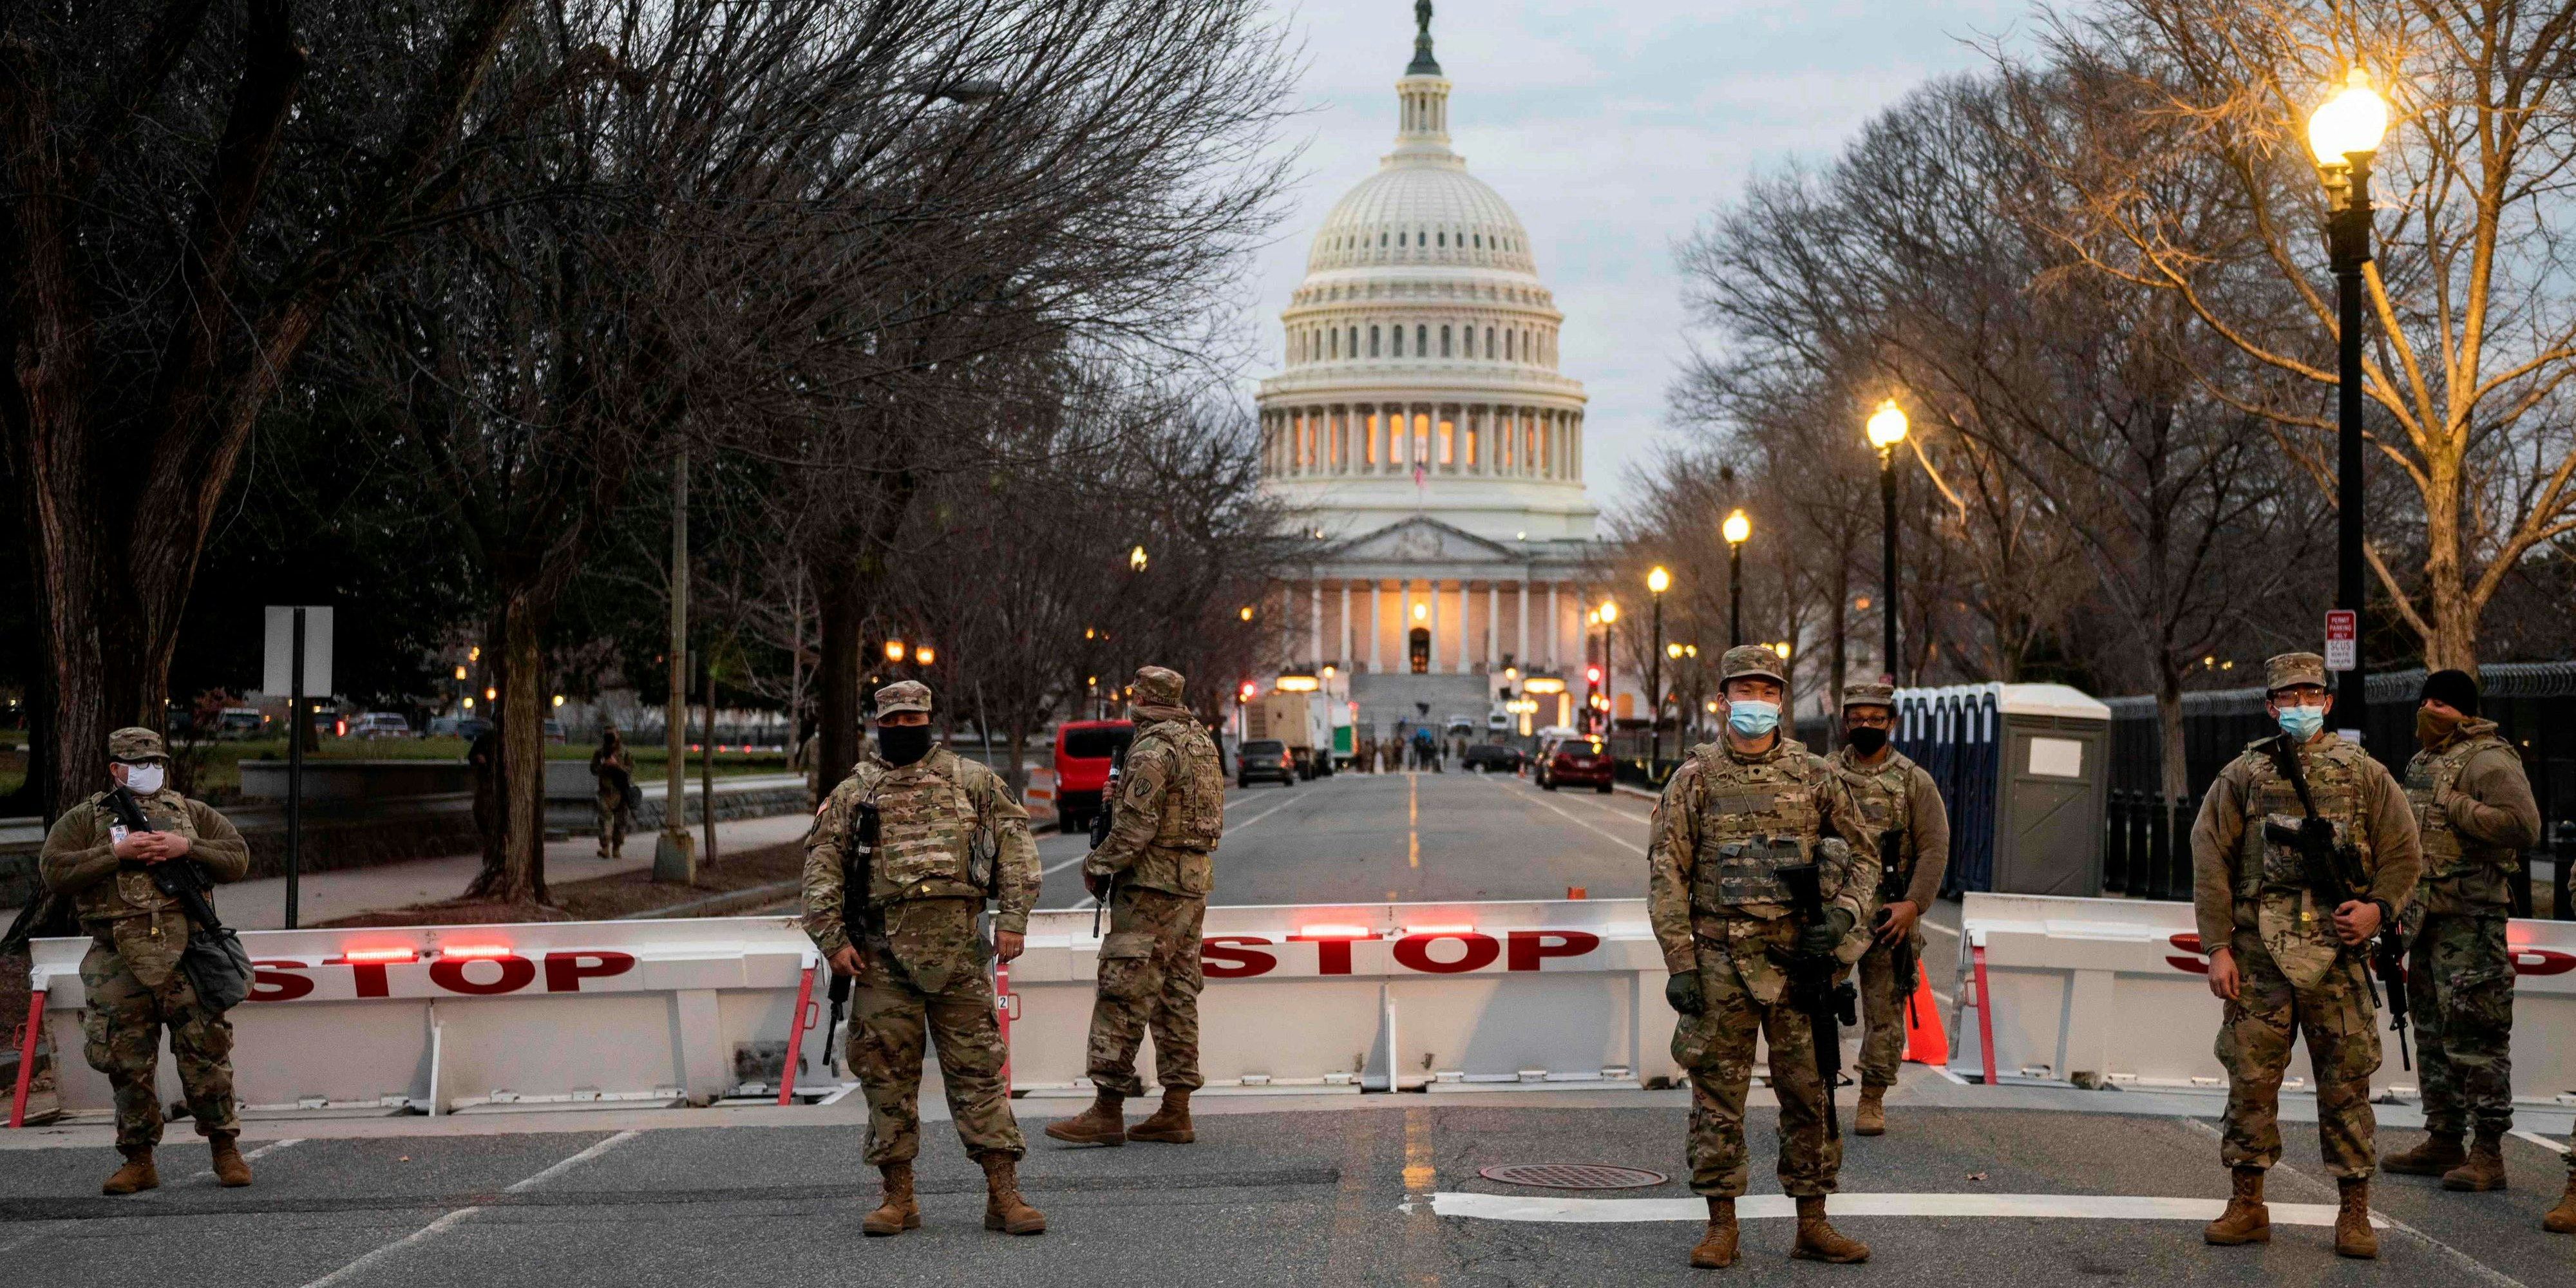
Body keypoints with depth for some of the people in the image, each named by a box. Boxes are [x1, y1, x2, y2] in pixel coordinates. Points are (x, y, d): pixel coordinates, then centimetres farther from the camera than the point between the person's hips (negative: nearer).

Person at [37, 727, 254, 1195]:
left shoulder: (193, 813, 15)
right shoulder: (83, 819, 9)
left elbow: (237, 857, 8)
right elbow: (54, 871, -4)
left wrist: (186, 848, -7)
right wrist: (117, 853, -12)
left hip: (185, 952, 0)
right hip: (118, 959, 0)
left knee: (205, 1052, -3)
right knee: (129, 1064, 3)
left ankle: (225, 1150, 8)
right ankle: (138, 1161, 12)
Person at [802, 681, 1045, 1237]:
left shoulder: (972, 780, 11)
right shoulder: (853, 793, 12)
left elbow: (1015, 842, 7)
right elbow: (822, 866, 8)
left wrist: (1014, 918, -3)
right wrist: (833, 939, -3)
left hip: (957, 946, -1)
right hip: (883, 951, 1)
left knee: (977, 1067, -2)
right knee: (887, 1072, 2)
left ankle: (1003, 1195, -2)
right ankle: (898, 1197, 10)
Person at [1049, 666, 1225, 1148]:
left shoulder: (1152, 751, -14)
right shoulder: (1201, 743, 15)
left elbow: (1136, 826, -18)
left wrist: (1098, 866, -5)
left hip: (1152, 886, -9)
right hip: (1194, 883, 9)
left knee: (1123, 994, -8)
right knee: (1176, 997, 10)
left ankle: (1108, 1111, -10)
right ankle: (1175, 1114, 10)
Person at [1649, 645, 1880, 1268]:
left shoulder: (1814, 774, 6)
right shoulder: (1695, 778, 0)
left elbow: (1864, 853, 13)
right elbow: (1666, 872, -2)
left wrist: (1844, 917, -5)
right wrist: (1679, 963, -9)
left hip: (1797, 959, 2)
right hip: (1721, 961, -2)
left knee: (1809, 1093, 5)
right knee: (1718, 1097, 2)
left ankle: (1812, 1226, 13)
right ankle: (1721, 1227, 10)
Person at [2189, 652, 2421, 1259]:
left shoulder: (2365, 775, 8)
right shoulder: (2241, 778, 7)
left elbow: (2403, 853, 10)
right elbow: (2210, 862, 4)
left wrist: (2378, 907, -8)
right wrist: (2218, 948, -3)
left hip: (2337, 953, 0)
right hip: (2259, 955, 0)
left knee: (2346, 1083, 1)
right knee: (2250, 1079, 1)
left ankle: (2355, 1212, 9)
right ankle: (2247, 1206, 11)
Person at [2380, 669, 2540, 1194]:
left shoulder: (2487, 760, -11)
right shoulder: (2423, 762, 18)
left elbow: (2524, 825, -24)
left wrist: (2455, 806, -20)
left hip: (2470, 919, -10)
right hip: (2427, 915, 10)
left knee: (2474, 1034, -9)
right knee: (2433, 1032, 14)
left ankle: (2488, 1154, -7)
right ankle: (2443, 1141, 23)